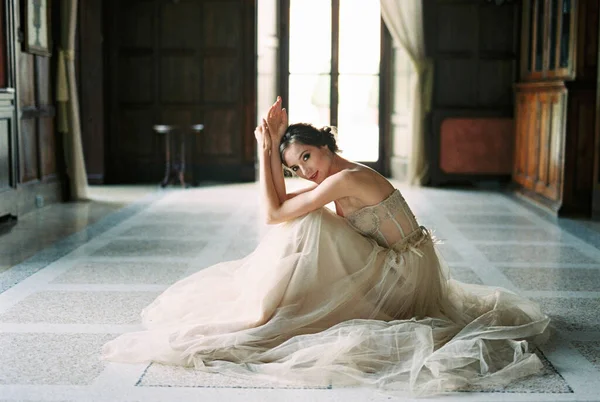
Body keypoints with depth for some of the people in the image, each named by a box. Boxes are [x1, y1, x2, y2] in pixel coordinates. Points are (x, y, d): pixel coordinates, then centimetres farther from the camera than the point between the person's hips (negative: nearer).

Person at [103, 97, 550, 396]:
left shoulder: (344, 179, -23)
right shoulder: (340, 177, 5)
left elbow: (274, 212, -18)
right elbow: (283, 205, 7)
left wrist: (267, 149, -13)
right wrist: (272, 147, 2)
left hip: (403, 278, -9)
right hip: (395, 269, 9)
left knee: (307, 227, -15)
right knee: (305, 227, 11)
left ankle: (269, 316, -4)